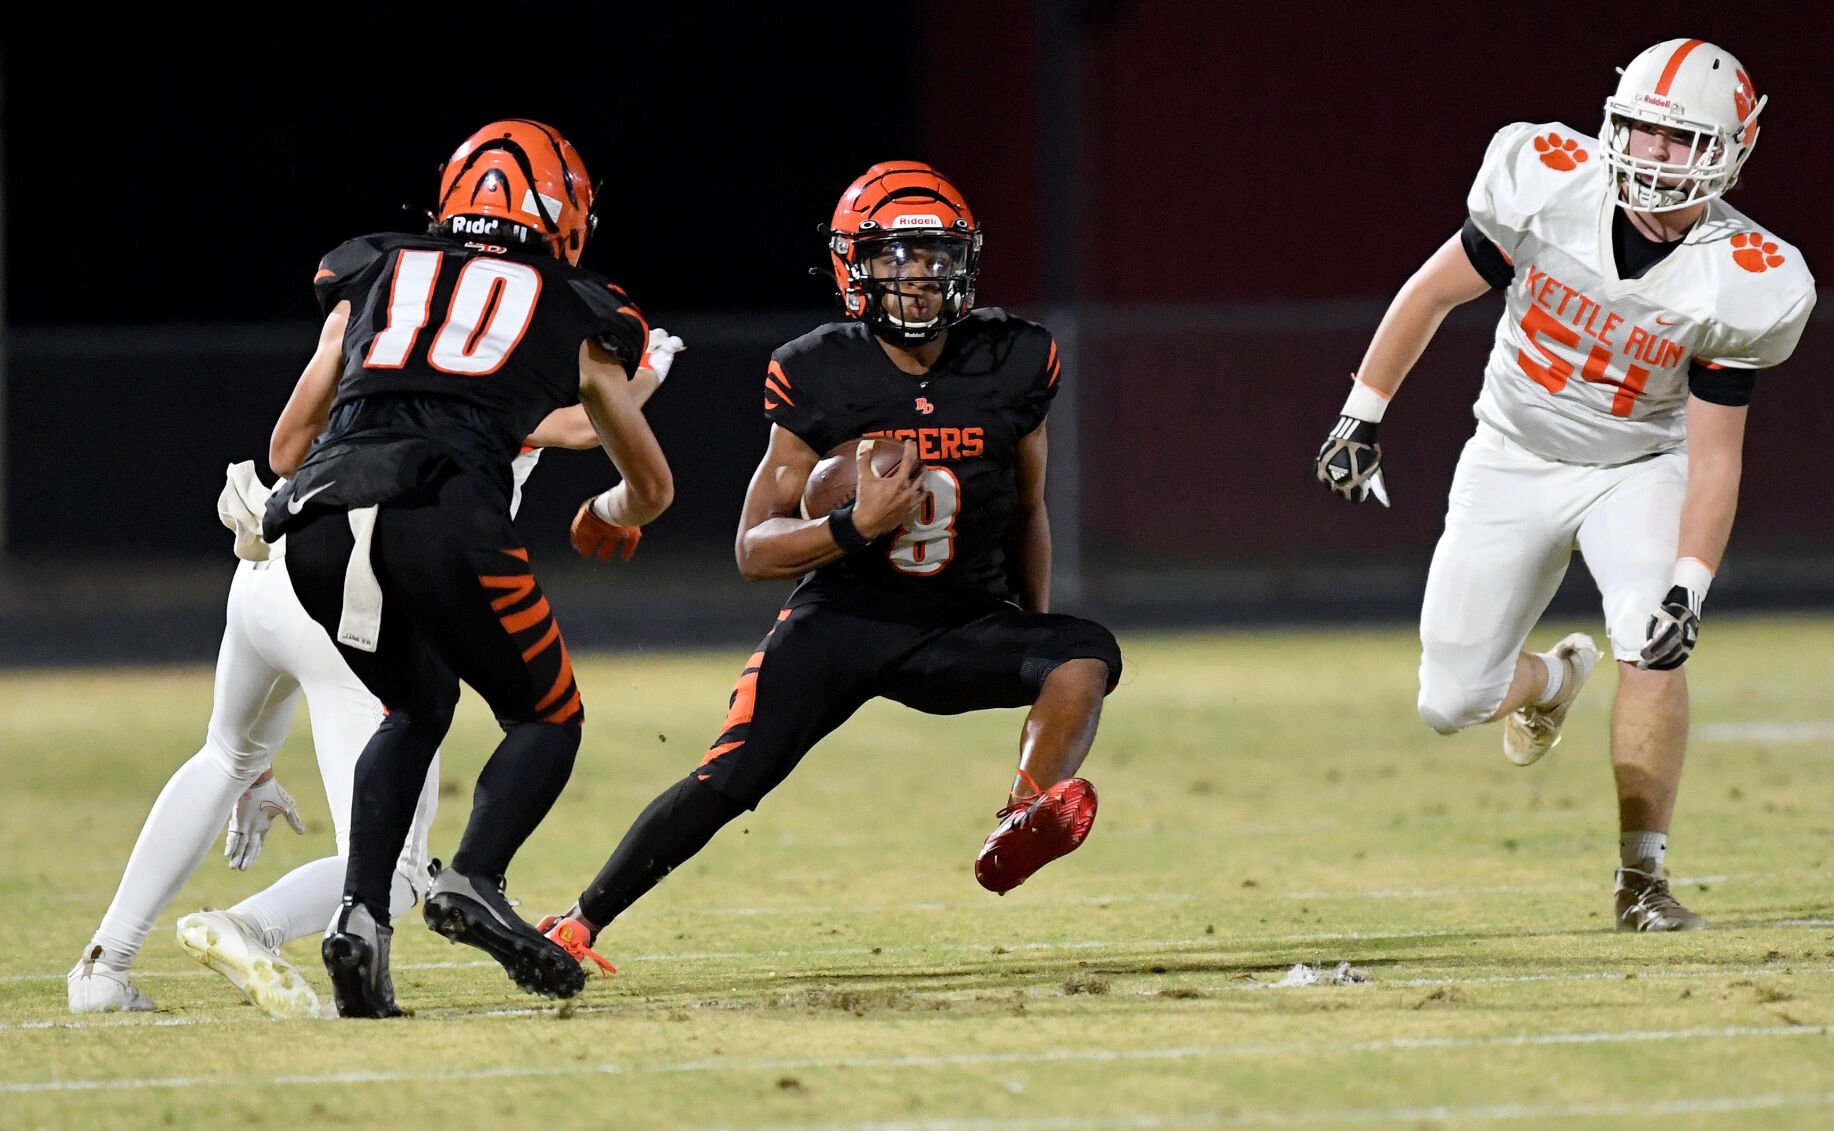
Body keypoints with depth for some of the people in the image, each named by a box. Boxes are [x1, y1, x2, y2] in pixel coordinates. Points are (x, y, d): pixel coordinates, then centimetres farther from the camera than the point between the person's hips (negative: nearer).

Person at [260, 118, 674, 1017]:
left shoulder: (372, 282, 30)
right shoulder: (571, 317, 25)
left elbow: (286, 450, 31)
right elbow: (652, 487, 38)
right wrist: (608, 516, 61)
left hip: (318, 519, 3)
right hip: (443, 510, -3)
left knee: (419, 705, 28)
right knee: (546, 719, 18)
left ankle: (361, 910, 9)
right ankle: (472, 881, -8)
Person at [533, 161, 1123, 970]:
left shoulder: (1011, 365, -5)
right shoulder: (818, 380, -11)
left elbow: (1028, 513, 12)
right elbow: (754, 550, -10)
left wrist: (1038, 643, 13)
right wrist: (855, 526, -28)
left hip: (964, 628, 2)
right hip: (842, 620, -2)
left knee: (1088, 656, -26)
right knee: (729, 780, -16)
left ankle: (1023, 828, -46)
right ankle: (579, 924, -2)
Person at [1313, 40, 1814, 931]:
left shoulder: (1739, 285, -22)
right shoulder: (1550, 183, -21)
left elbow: (1715, 457, -17)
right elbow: (1435, 291, -5)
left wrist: (1688, 588, -29)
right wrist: (1361, 418, -1)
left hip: (1639, 466, -2)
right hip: (1515, 459, 2)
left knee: (1656, 648, -28)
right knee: (1451, 705, 0)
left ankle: (1641, 879, -16)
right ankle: (1551, 679, 37)